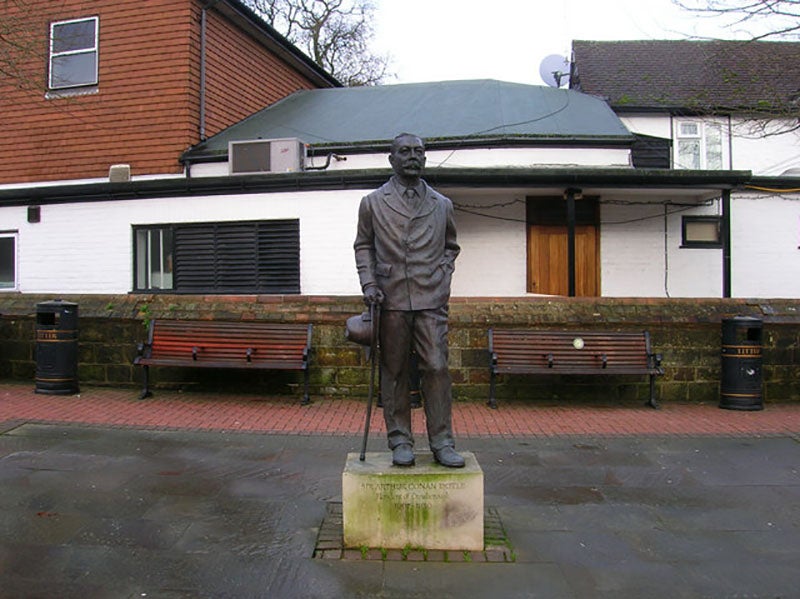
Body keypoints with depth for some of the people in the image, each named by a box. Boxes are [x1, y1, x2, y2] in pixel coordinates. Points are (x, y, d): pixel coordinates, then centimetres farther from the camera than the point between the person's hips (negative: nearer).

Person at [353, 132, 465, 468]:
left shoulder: (442, 205, 13)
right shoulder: (372, 203, 9)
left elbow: (451, 247, 23)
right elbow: (363, 245, 13)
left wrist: (443, 279, 8)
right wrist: (369, 284, 0)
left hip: (431, 300, 1)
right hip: (390, 300, 0)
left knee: (436, 368, -5)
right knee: (394, 372, 4)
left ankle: (442, 442, 5)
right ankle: (400, 442, 14)